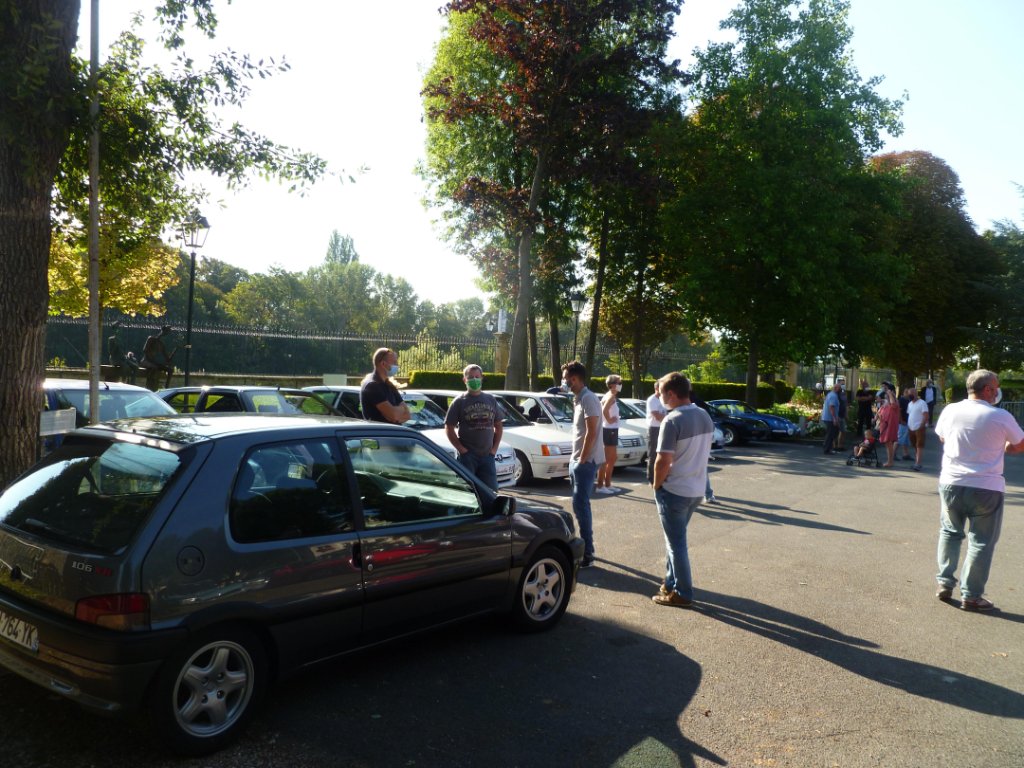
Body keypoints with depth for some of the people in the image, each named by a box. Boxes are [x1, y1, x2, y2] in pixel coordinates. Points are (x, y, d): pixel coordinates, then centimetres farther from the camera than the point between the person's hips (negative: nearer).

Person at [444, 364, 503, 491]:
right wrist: (461, 449, -10)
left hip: (487, 455, 4)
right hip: (467, 456, -4)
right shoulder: (459, 402, 1)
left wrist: (495, 448, 6)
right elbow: (449, 428, -1)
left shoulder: (491, 400, 13)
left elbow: (498, 426, 18)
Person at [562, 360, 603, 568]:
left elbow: (591, 433, -21)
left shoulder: (589, 399, -16)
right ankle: (584, 546, 25)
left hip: (585, 461, -10)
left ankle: (587, 554, -5)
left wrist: (582, 460, -20)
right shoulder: (578, 399, 14)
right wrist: (575, 459, 15)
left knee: (580, 506, -9)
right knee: (580, 505, 15)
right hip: (577, 460, 10)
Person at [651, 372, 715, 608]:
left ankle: (683, 594, 12)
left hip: (674, 491, -8)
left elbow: (664, 461, -22)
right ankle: (672, 583, 29)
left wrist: (656, 485, -6)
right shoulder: (705, 416, 5)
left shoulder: (672, 421, -21)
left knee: (676, 543, 4)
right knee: (675, 538, 21)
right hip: (697, 489, 8)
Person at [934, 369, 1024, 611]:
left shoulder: (950, 410, -2)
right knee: (981, 541, 8)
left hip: (951, 483, 3)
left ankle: (944, 583, 20)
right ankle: (971, 596, 12)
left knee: (950, 532, 21)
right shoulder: (1002, 417, -11)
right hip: (986, 487, -3)